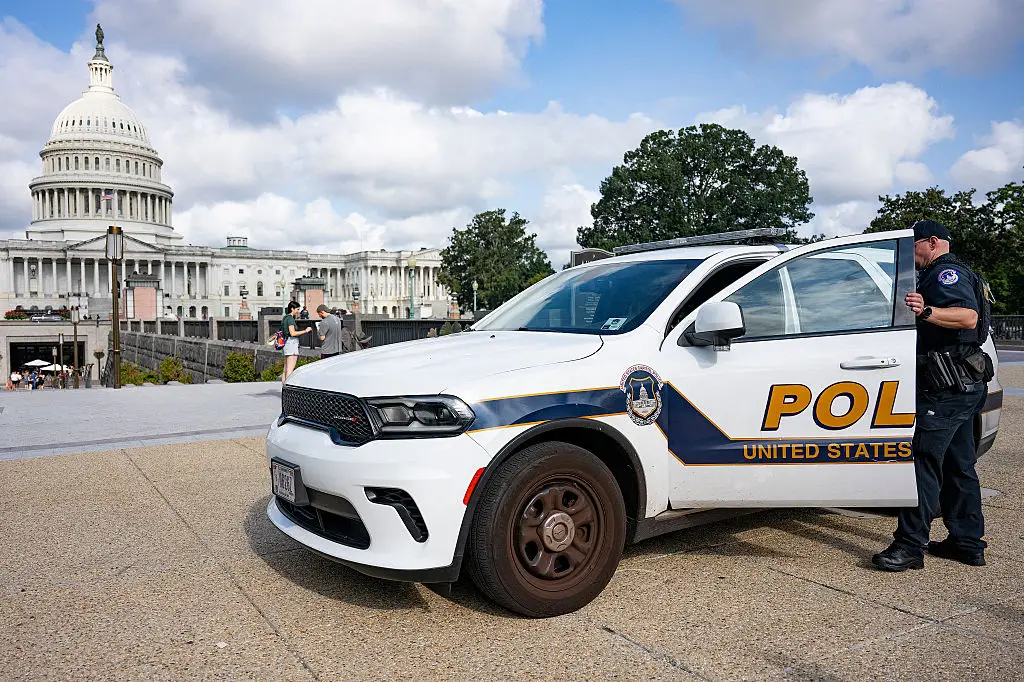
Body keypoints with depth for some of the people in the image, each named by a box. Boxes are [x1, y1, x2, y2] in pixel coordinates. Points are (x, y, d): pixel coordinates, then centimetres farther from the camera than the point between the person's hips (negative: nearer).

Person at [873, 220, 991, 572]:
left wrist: (928, 311, -39)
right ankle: (968, 542, 22)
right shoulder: (947, 275, 25)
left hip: (949, 386, -12)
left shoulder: (947, 272, -9)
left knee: (924, 460, -13)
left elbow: (969, 317, -26)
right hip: (964, 385, 12)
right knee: (957, 464, 14)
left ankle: (910, 545, -13)